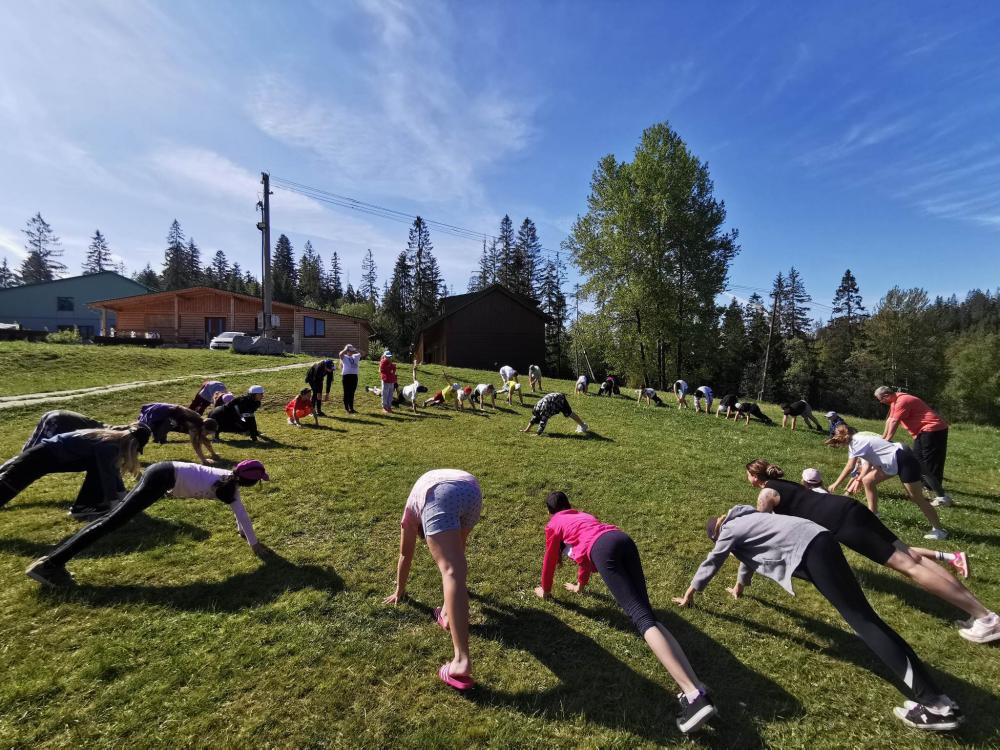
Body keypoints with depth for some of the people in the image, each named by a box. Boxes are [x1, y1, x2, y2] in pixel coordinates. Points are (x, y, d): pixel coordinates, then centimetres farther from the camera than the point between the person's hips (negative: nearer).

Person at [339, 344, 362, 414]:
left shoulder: (355, 357, 16)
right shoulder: (344, 357, 2)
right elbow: (340, 354, -18)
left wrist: (355, 350, 10)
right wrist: (346, 349, -6)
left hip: (354, 376, 4)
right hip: (346, 376, -4)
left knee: (352, 393, 10)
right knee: (346, 393, 1)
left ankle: (351, 407, 17)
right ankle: (346, 408, 8)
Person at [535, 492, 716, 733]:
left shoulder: (553, 525, 26)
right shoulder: (582, 516, 43)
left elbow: (550, 560, 34)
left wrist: (545, 590, 53)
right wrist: (580, 585, 69)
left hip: (604, 548, -6)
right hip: (623, 539, 6)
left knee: (640, 616, -17)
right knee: (645, 612, 0)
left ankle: (693, 694, -30)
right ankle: (696, 687, -17)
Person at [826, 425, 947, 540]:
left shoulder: (855, 442, -18)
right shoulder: (859, 438, 9)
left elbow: (849, 467, -16)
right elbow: (869, 462, 10)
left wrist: (836, 484, -9)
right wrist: (859, 479, 9)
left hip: (904, 460, -10)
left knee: (917, 498, -3)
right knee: (868, 481, 9)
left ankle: (938, 530, 7)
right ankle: (873, 514, 17)